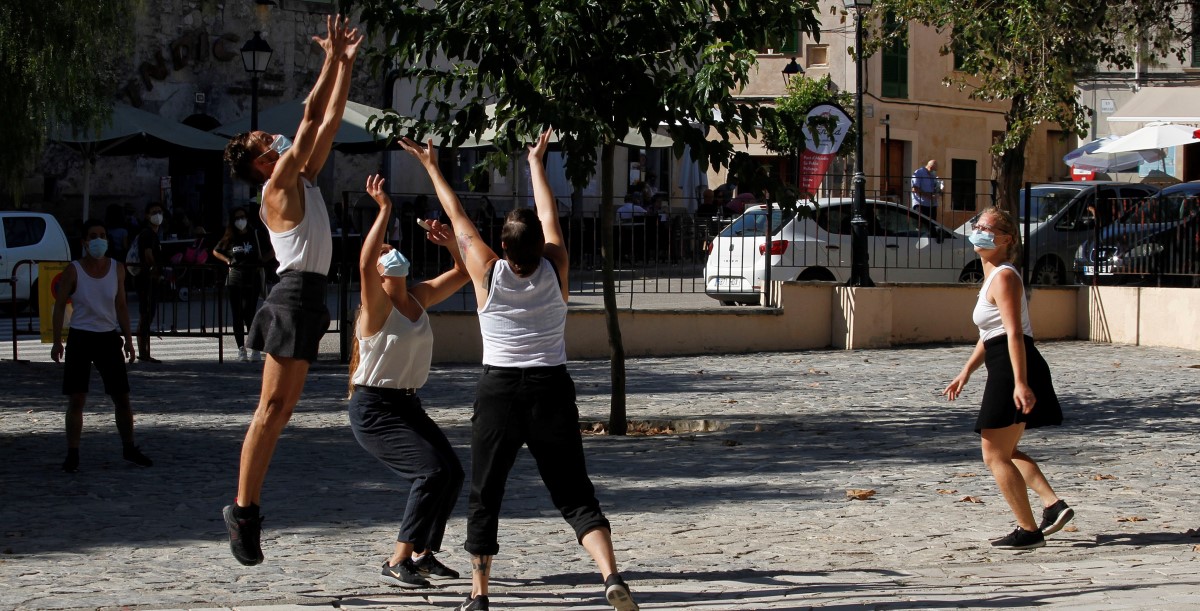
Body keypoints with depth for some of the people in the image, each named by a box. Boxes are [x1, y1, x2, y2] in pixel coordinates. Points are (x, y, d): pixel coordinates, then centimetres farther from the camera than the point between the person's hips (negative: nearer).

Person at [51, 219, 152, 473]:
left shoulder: (117, 268, 2)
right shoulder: (73, 271, -7)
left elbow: (121, 305, 9)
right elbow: (60, 306, -4)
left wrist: (128, 339, 6)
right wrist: (57, 341, -10)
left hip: (109, 337, 3)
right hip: (81, 337, -3)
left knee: (122, 397, 5)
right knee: (76, 399, -6)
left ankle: (129, 448, 20)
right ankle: (72, 454, 1)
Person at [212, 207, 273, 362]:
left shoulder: (256, 235, 3)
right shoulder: (230, 238, 7)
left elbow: (270, 252, 12)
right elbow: (216, 252, 22)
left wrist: (261, 261, -3)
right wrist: (228, 260, 8)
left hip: (252, 279, -3)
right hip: (234, 280, 3)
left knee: (249, 314, -13)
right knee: (237, 316, 2)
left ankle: (255, 349, -6)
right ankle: (241, 349, 7)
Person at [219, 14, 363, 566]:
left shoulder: (303, 180, 17)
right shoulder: (277, 186, -6)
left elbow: (329, 122, 19)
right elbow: (310, 118, -10)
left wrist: (346, 65, 16)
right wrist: (331, 60, -5)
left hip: (308, 297, 9)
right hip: (294, 295, -9)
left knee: (280, 411, 8)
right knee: (272, 408, -10)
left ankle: (246, 507, 10)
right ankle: (243, 509, -10)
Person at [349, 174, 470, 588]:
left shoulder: (419, 298, 7)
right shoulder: (377, 306, -14)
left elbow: (464, 273, 13)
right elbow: (363, 265, -34)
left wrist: (450, 243, -5)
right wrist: (384, 211, -34)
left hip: (408, 406, 8)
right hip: (374, 410, -8)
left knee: (452, 473, 3)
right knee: (431, 471, -20)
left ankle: (424, 555, 16)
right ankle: (397, 563, -15)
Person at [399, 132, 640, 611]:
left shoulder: (489, 275, -7)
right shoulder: (555, 271, -3)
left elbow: (458, 219, 5)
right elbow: (549, 216, 12)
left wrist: (432, 168, 18)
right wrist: (536, 161, 26)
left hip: (499, 391, -1)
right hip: (552, 391, 1)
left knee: (485, 497, 10)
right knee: (574, 494, 2)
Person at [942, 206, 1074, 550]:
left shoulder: (1004, 277, -12)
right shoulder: (993, 277, 19)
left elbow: (1013, 333, -22)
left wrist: (1019, 383, -28)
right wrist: (965, 373, 29)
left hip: (1012, 368, -11)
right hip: (1005, 372, 11)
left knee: (994, 455, -5)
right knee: (1005, 451, 19)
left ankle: (1028, 531, -2)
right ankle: (1053, 504, 9)